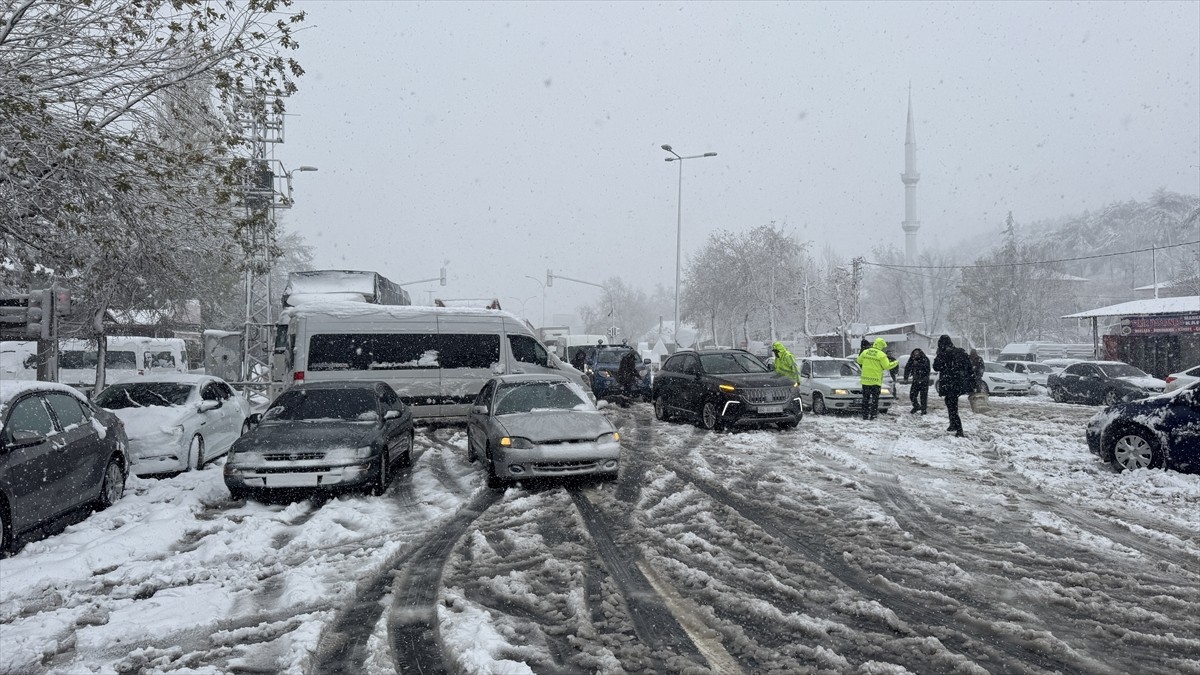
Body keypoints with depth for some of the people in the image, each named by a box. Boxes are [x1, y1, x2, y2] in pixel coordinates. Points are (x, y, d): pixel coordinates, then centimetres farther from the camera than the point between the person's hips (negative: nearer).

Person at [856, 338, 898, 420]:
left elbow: (859, 361, 14)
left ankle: (865, 415, 11)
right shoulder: (881, 355, -12)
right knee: (875, 398, 6)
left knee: (865, 398, 11)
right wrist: (895, 363, 5)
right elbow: (886, 366, -10)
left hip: (865, 379, 4)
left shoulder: (865, 352, 2)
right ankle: (873, 415, 3)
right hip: (876, 380, -4)